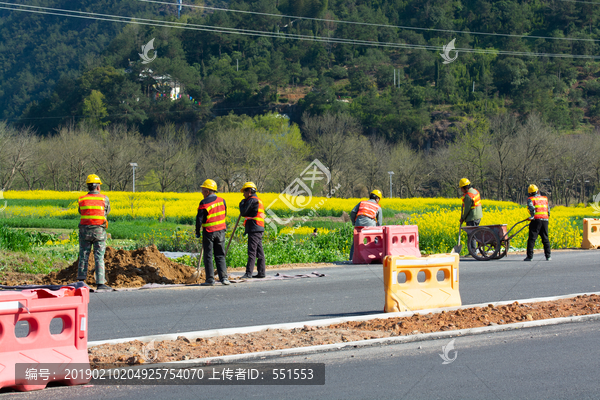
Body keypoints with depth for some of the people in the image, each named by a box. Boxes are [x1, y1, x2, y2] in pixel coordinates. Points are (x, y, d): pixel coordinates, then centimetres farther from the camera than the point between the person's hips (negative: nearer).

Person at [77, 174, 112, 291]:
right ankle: (100, 283, -1)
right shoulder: (104, 199, -2)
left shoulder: (82, 200, 4)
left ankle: (81, 281, 8)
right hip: (99, 231, -2)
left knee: (83, 256, 9)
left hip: (84, 230, 2)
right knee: (99, 257, 0)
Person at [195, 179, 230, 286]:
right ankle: (224, 278, 0)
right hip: (221, 231, 5)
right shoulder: (222, 201, 4)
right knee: (220, 256, 10)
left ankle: (210, 280, 1)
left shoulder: (204, 203, -14)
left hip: (209, 232, -5)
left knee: (208, 256, 3)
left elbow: (199, 219, -12)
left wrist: (197, 232, -2)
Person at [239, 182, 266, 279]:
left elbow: (243, 212, -12)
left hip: (254, 230, -10)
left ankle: (248, 273, -14)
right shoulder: (258, 201, 21)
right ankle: (262, 272, 12)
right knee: (259, 252, 11)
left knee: (252, 252, -11)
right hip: (259, 230, 10)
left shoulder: (252, 200, -11)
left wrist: (242, 204, 3)